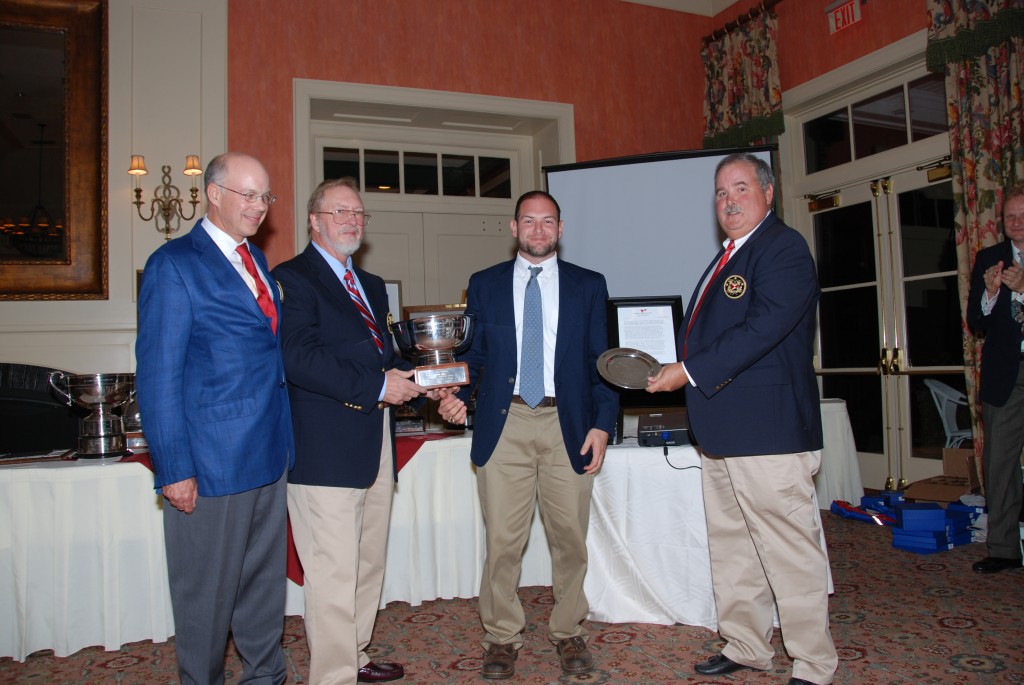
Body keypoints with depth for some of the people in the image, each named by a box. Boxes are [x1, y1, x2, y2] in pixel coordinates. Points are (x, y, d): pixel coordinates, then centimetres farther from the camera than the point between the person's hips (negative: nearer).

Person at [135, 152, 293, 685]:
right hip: (213, 458, -7)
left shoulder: (256, 260, 13)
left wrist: (285, 436, 11)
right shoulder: (173, 265, -10)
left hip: (270, 452, 7)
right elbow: (157, 374, -12)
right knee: (208, 591, 10)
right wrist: (173, 469, -15)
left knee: (265, 578, 19)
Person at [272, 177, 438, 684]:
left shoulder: (372, 285, 21)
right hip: (326, 450, -9)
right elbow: (299, 358, -20)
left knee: (369, 566, 18)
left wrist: (412, 380, 2)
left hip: (374, 447, 9)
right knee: (334, 574, -3)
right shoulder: (292, 278, -7)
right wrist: (377, 387, -19)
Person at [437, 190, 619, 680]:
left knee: (570, 539, 7)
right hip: (504, 424, 0)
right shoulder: (484, 285, 10)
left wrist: (602, 423, -2)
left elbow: (602, 360, 7)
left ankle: (568, 633, 27)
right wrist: (456, 394, -8)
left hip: (569, 427, 0)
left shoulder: (588, 286, 9)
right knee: (502, 540, 3)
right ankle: (502, 638, 21)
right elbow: (473, 354, 11)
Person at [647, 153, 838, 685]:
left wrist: (690, 371, -19)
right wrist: (675, 373, 7)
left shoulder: (783, 247, -9)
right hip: (720, 431, 10)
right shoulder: (729, 257, 20)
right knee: (731, 547, 17)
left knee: (790, 551, 1)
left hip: (768, 429, -10)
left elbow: (765, 327, -21)